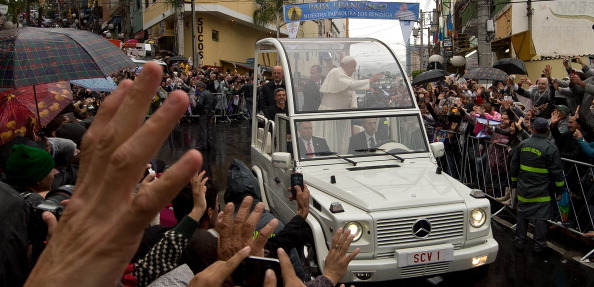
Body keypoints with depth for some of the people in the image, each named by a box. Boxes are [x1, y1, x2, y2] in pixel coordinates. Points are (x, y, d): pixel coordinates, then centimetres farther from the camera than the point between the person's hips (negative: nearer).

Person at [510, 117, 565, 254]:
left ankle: (519, 242, 22)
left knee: (522, 215, 14)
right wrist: (559, 188, 2)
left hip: (524, 190, 4)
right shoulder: (551, 148, -13)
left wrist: (515, 180, 22)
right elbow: (556, 171, -10)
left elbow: (514, 165, 9)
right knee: (540, 218, 5)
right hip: (542, 191, -4)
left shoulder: (522, 144, 0)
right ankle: (539, 245, 12)